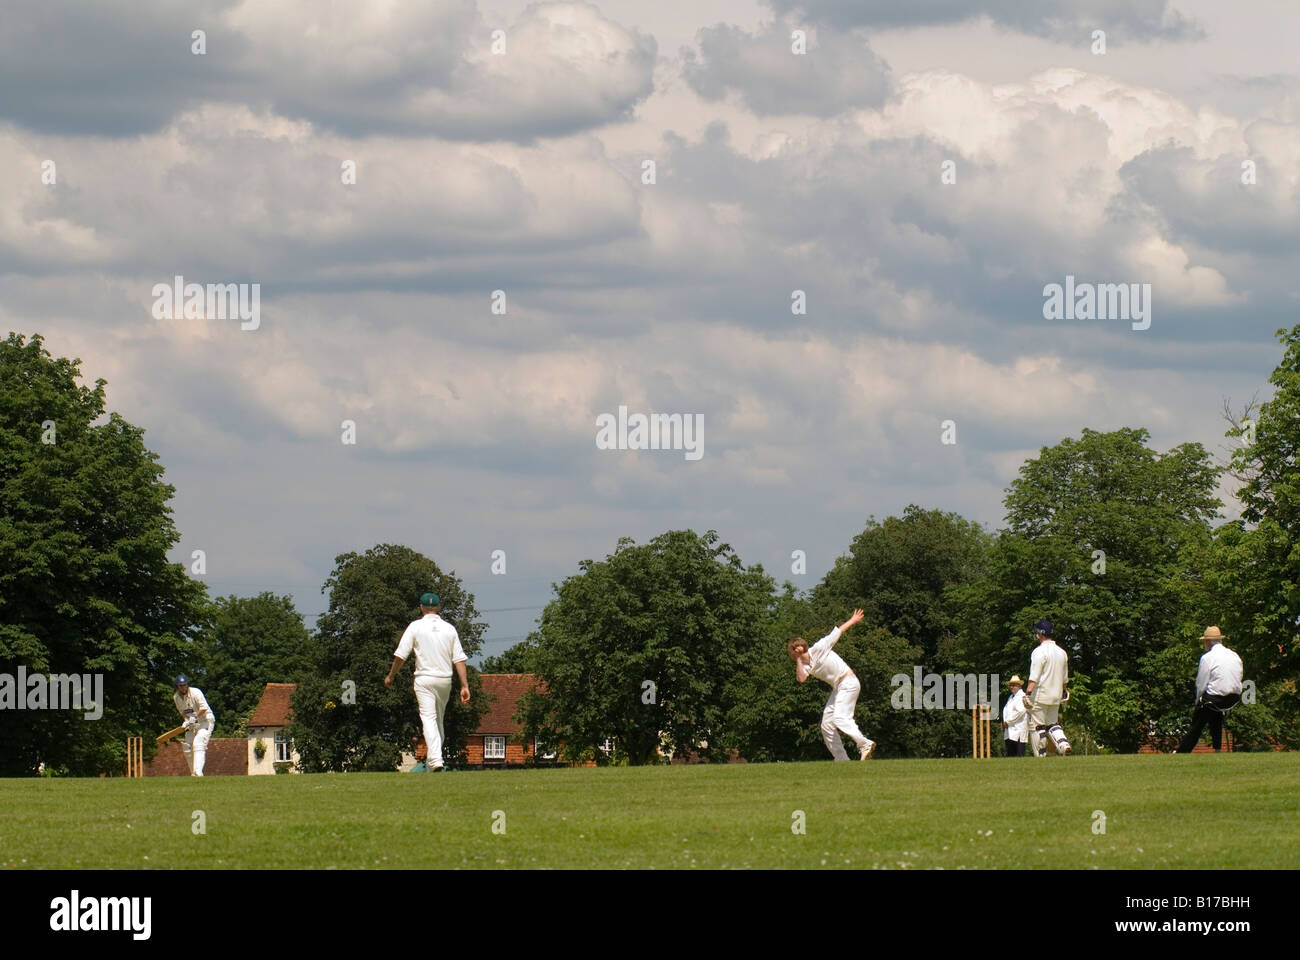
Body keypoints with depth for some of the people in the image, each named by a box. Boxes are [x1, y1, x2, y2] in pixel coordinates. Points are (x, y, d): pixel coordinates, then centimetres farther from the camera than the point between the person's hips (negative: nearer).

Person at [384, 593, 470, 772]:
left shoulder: (416, 626, -2)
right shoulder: (449, 628, 6)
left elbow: (400, 655, -3)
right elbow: (459, 659, 1)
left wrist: (390, 676, 11)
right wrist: (465, 685, 1)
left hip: (424, 679, -4)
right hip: (445, 679, 4)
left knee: (429, 719, -11)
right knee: (438, 720, 18)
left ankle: (436, 760, -27)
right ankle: (436, 756, 23)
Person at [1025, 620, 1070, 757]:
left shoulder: (1039, 651, -12)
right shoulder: (1062, 652, 10)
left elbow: (1034, 676, -20)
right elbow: (1065, 678, 19)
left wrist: (1028, 693, -23)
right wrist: (1062, 693, 30)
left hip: (1040, 696, -7)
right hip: (1056, 696, 7)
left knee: (1037, 726, -1)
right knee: (1052, 724, 17)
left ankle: (1040, 755, -3)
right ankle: (1063, 744, -5)